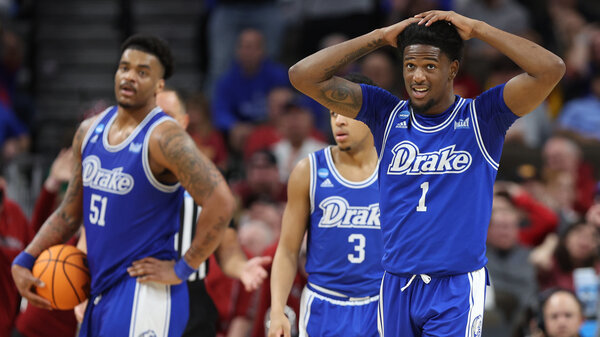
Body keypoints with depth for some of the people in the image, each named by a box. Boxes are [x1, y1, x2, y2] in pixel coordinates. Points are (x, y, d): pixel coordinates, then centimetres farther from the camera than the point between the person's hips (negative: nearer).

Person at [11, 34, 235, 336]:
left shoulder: (164, 139, -14)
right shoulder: (89, 132, 11)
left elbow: (220, 202, -23)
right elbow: (71, 212, 21)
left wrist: (182, 269, -18)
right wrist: (25, 260, 10)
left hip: (144, 293, -8)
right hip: (101, 293, 8)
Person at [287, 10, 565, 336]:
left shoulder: (480, 117, -1)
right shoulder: (387, 114, 6)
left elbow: (550, 70, -15)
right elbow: (303, 75, 0)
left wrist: (477, 28, -10)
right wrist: (380, 37, -1)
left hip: (457, 288, -3)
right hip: (397, 287, 3)